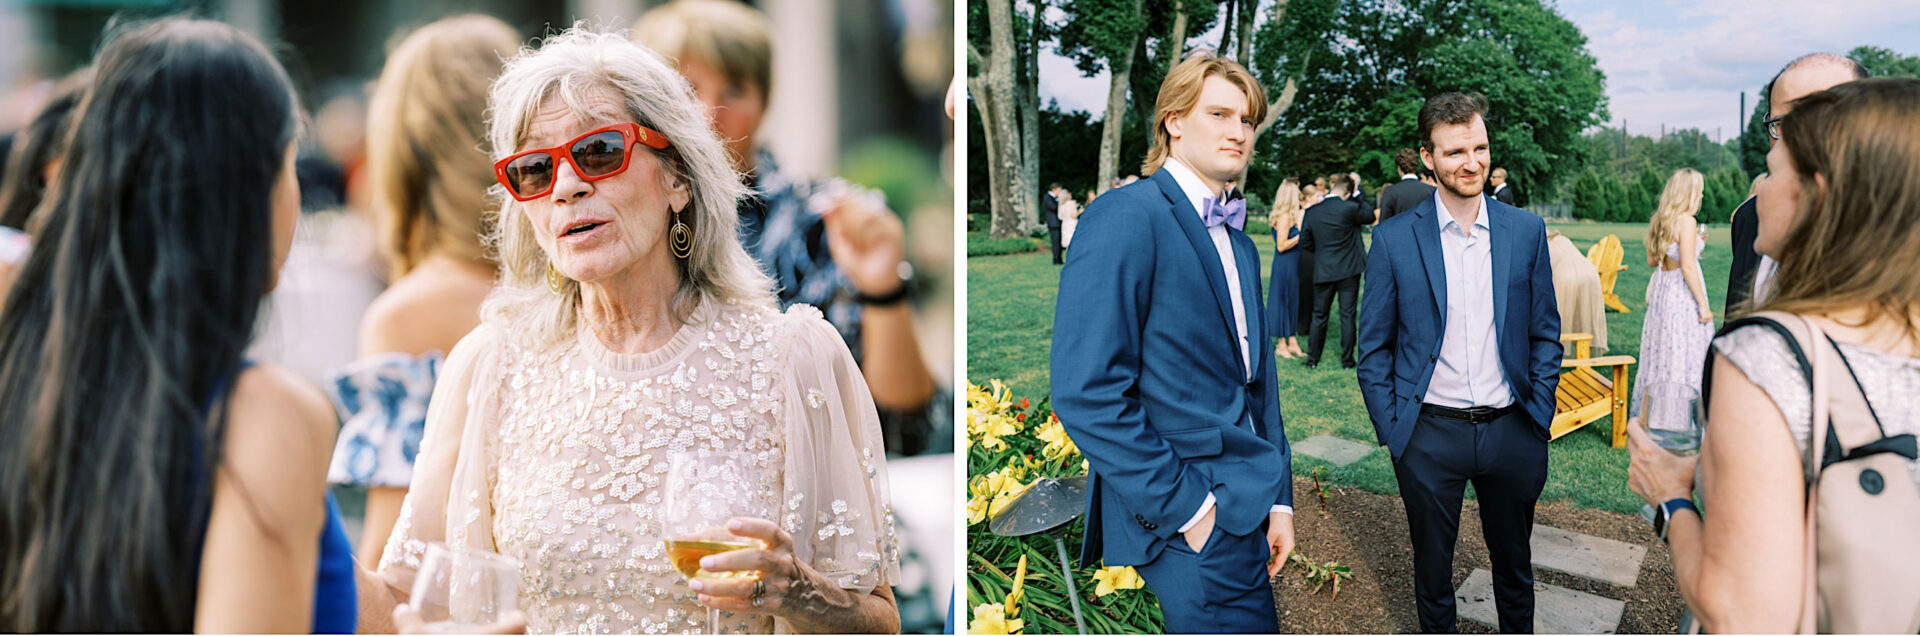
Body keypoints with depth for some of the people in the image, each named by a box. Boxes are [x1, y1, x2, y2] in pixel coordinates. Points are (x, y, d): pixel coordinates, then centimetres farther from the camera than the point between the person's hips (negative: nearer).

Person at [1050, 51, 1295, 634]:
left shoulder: (1240, 246, 18)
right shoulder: (1126, 217, -11)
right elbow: (1088, 394, -18)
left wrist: (1278, 499, 13)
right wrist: (1186, 508, -16)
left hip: (1244, 514, 9)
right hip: (1185, 525, -8)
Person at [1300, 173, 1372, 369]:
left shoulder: (1311, 212, -5)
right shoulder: (1350, 209, -14)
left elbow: (1305, 242, 2)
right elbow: (1370, 216, 5)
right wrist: (1356, 195, 12)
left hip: (1323, 271, 2)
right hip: (1348, 270, -2)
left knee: (1319, 316, 11)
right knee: (1347, 315, 5)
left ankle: (1313, 358, 15)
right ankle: (1347, 359, 9)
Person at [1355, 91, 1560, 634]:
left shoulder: (1526, 231, 1)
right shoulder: (1394, 239, -5)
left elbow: (1545, 334, 7)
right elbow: (1373, 347, 1)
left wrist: (1538, 419, 0)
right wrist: (1391, 430, -5)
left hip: (1510, 430, 2)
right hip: (1429, 435, -1)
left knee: (1514, 569, 17)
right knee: (1432, 573, 12)